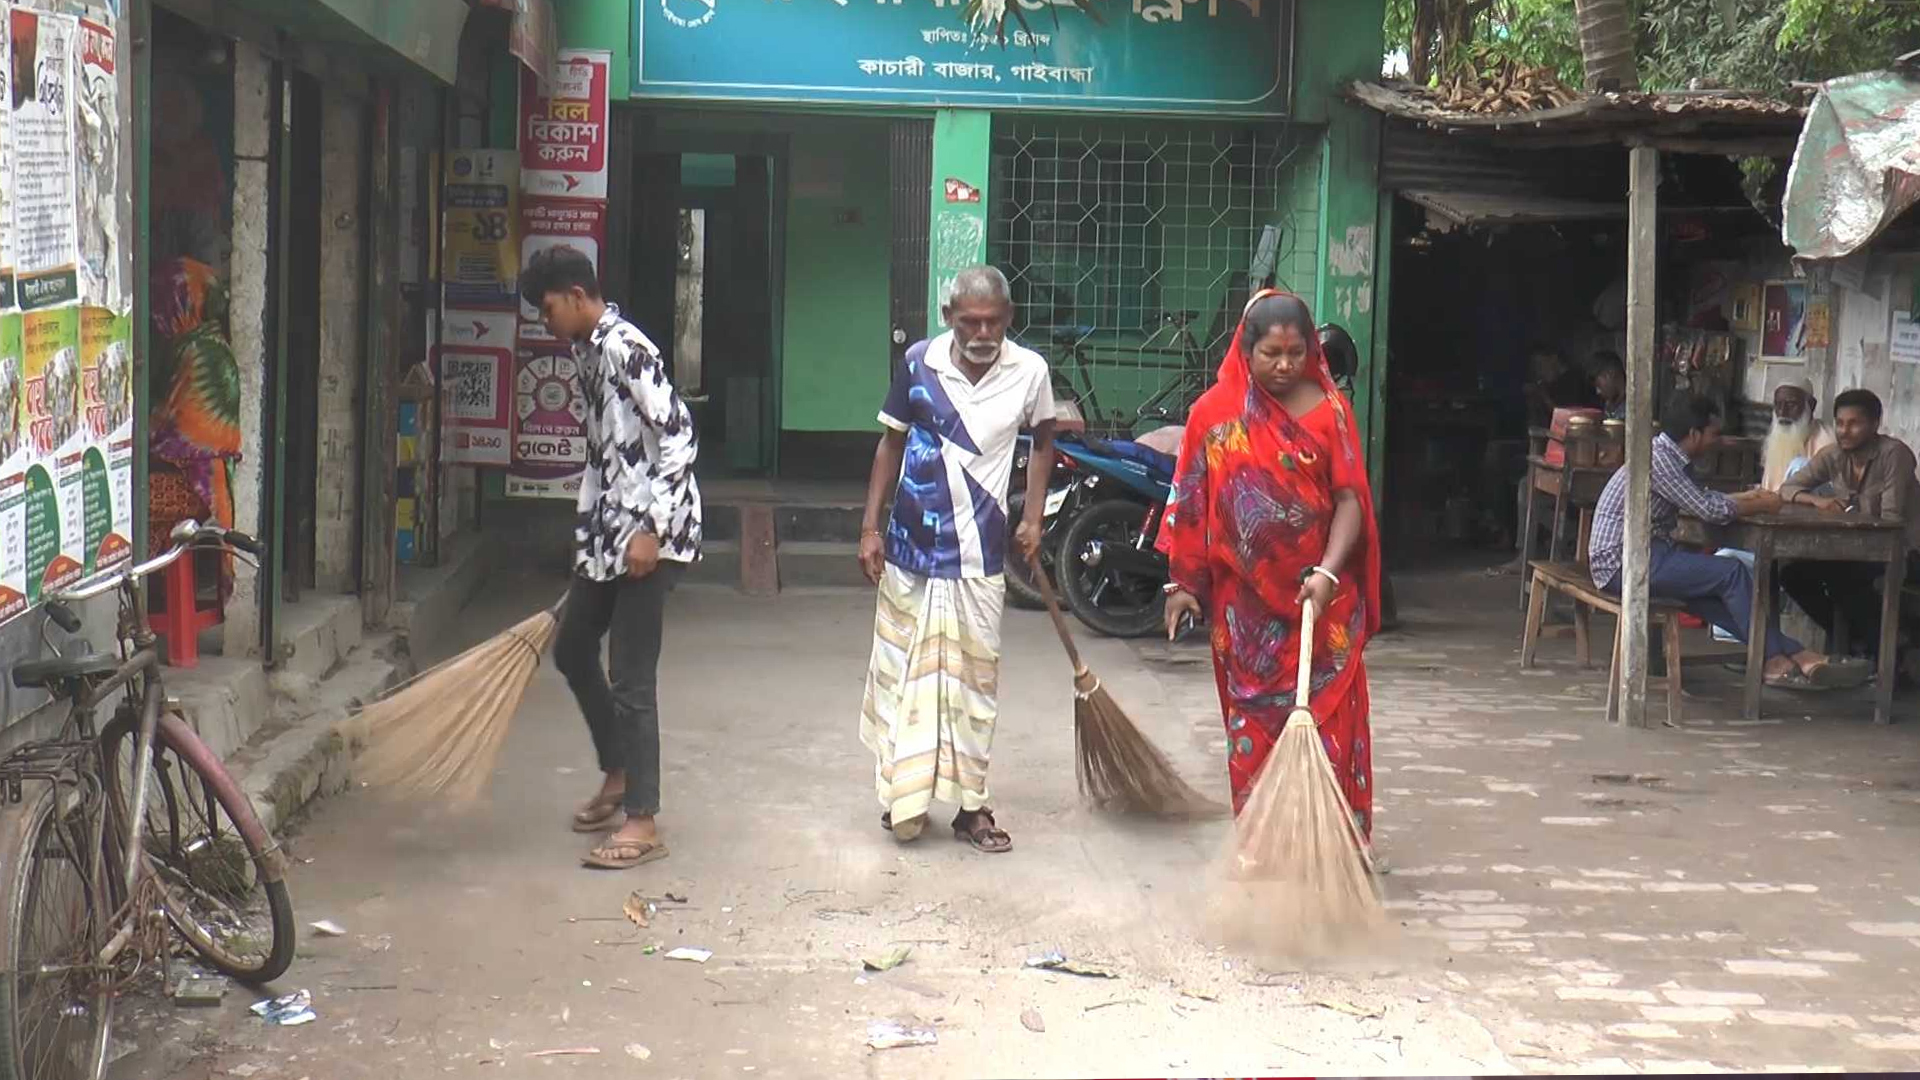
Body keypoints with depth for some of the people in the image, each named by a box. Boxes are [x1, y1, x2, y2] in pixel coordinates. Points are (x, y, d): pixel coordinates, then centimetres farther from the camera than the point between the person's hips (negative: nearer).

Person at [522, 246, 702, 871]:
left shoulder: (625, 348, -15)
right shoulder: (586, 353, 15)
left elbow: (679, 435, -21)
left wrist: (651, 530, -23)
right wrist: (589, 533, 24)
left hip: (648, 535, -10)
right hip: (608, 533, 10)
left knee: (631, 680, -6)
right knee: (572, 650, 20)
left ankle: (643, 822, 2)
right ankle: (617, 777, 36)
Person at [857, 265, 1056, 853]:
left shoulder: (1029, 370, -5)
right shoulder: (919, 363, -5)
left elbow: (1042, 440, 14)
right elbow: (891, 443, 6)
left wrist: (1033, 517, 6)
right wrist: (870, 527, 2)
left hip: (980, 554, 0)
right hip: (911, 546, 0)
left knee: (975, 679, 5)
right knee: (904, 673, 6)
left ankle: (971, 806, 13)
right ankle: (903, 798, 18)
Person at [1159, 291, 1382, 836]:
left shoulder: (1328, 409, -2)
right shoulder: (1213, 413, 1)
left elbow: (1349, 498, -7)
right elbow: (1191, 503, 6)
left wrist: (1328, 572, -20)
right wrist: (1184, 582, 4)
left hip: (1320, 599, -1)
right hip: (1245, 600, 1)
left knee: (1328, 721, -2)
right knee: (1253, 725, 7)